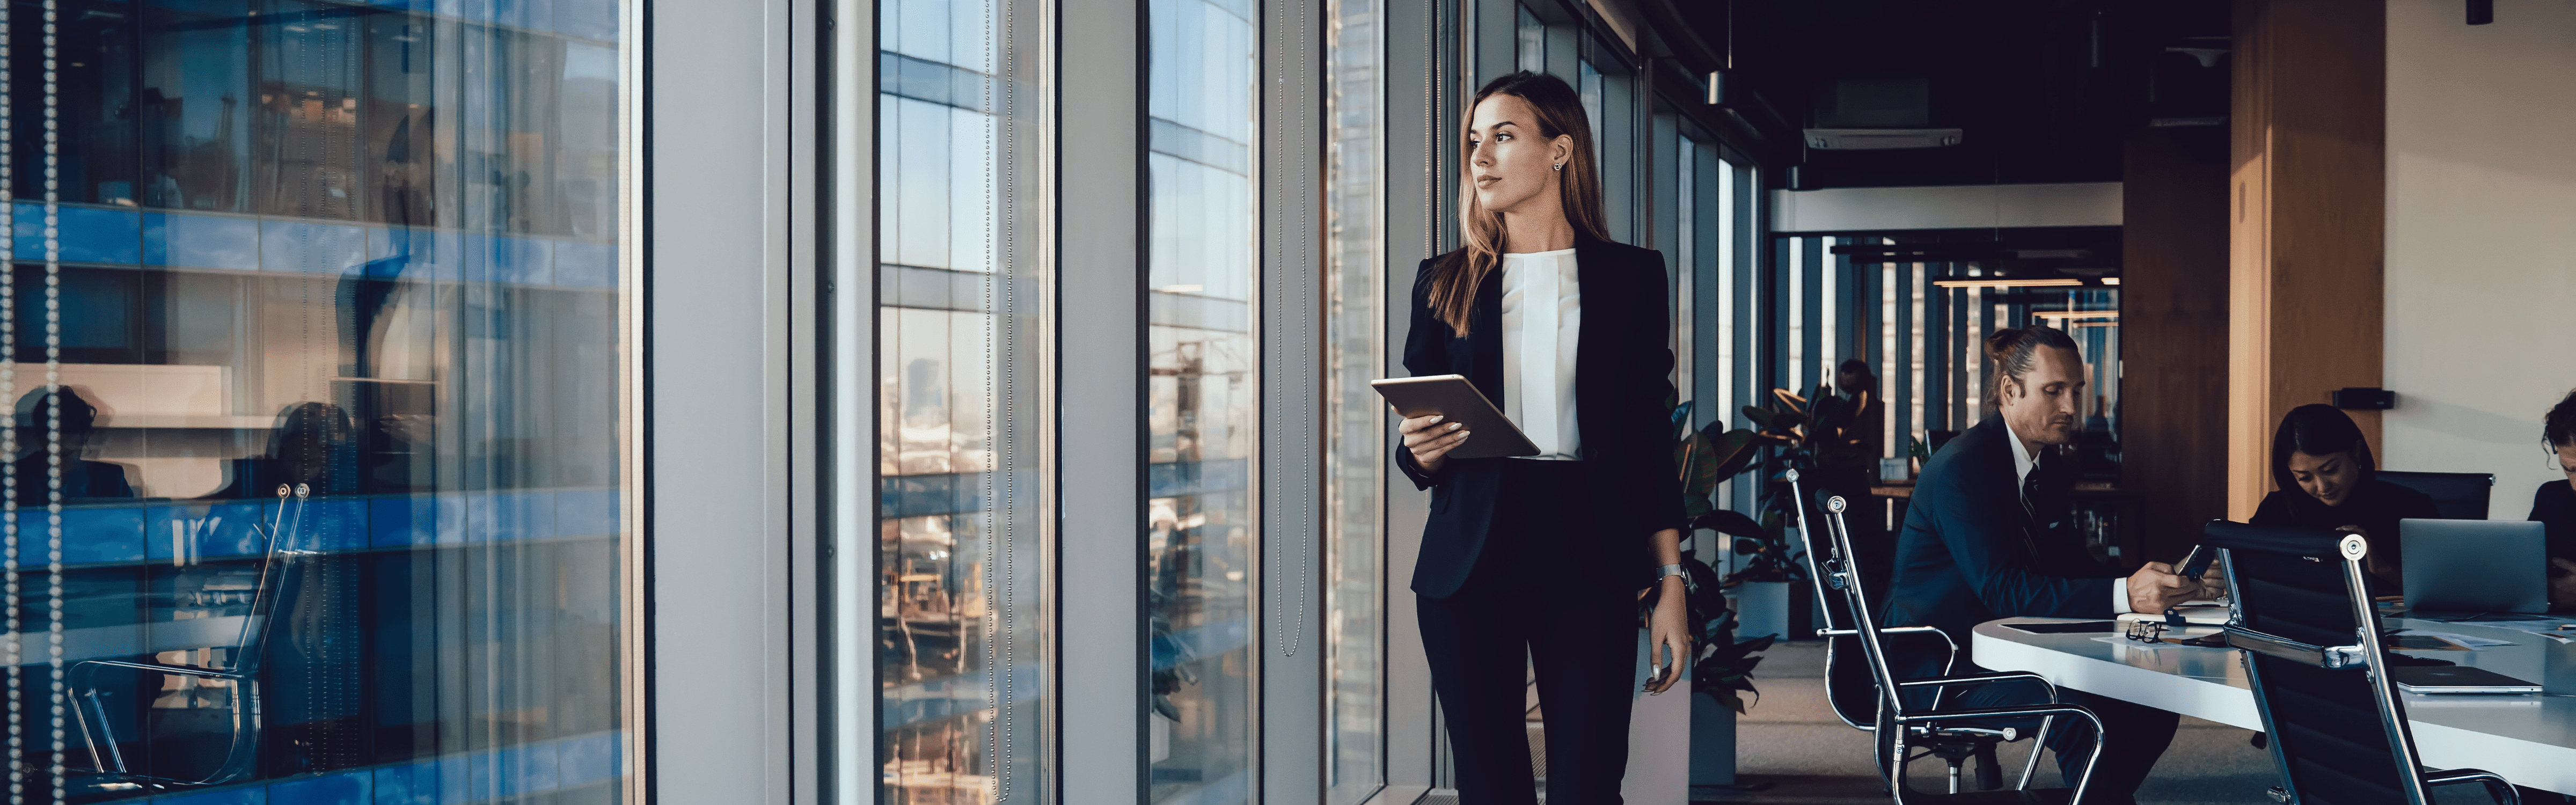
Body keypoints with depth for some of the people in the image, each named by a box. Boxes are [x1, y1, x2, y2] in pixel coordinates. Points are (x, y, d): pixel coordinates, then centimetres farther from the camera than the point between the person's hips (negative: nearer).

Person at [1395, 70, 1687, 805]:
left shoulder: (1629, 276, 8)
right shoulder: (1445, 283, 11)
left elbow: (1651, 436, 6)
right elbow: (1417, 444, 14)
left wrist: (1671, 585, 1)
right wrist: (1419, 450, -10)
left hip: (1588, 558, -1)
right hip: (1469, 560, 2)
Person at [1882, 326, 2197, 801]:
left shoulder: (2049, 461, 10)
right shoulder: (1960, 468, -19)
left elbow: (2070, 562, 11)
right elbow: (2001, 589, -28)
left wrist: (2147, 585, -11)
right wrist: (2123, 595, -38)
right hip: (1940, 671, -9)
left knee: (2151, 705, -8)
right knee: (2082, 719, -30)